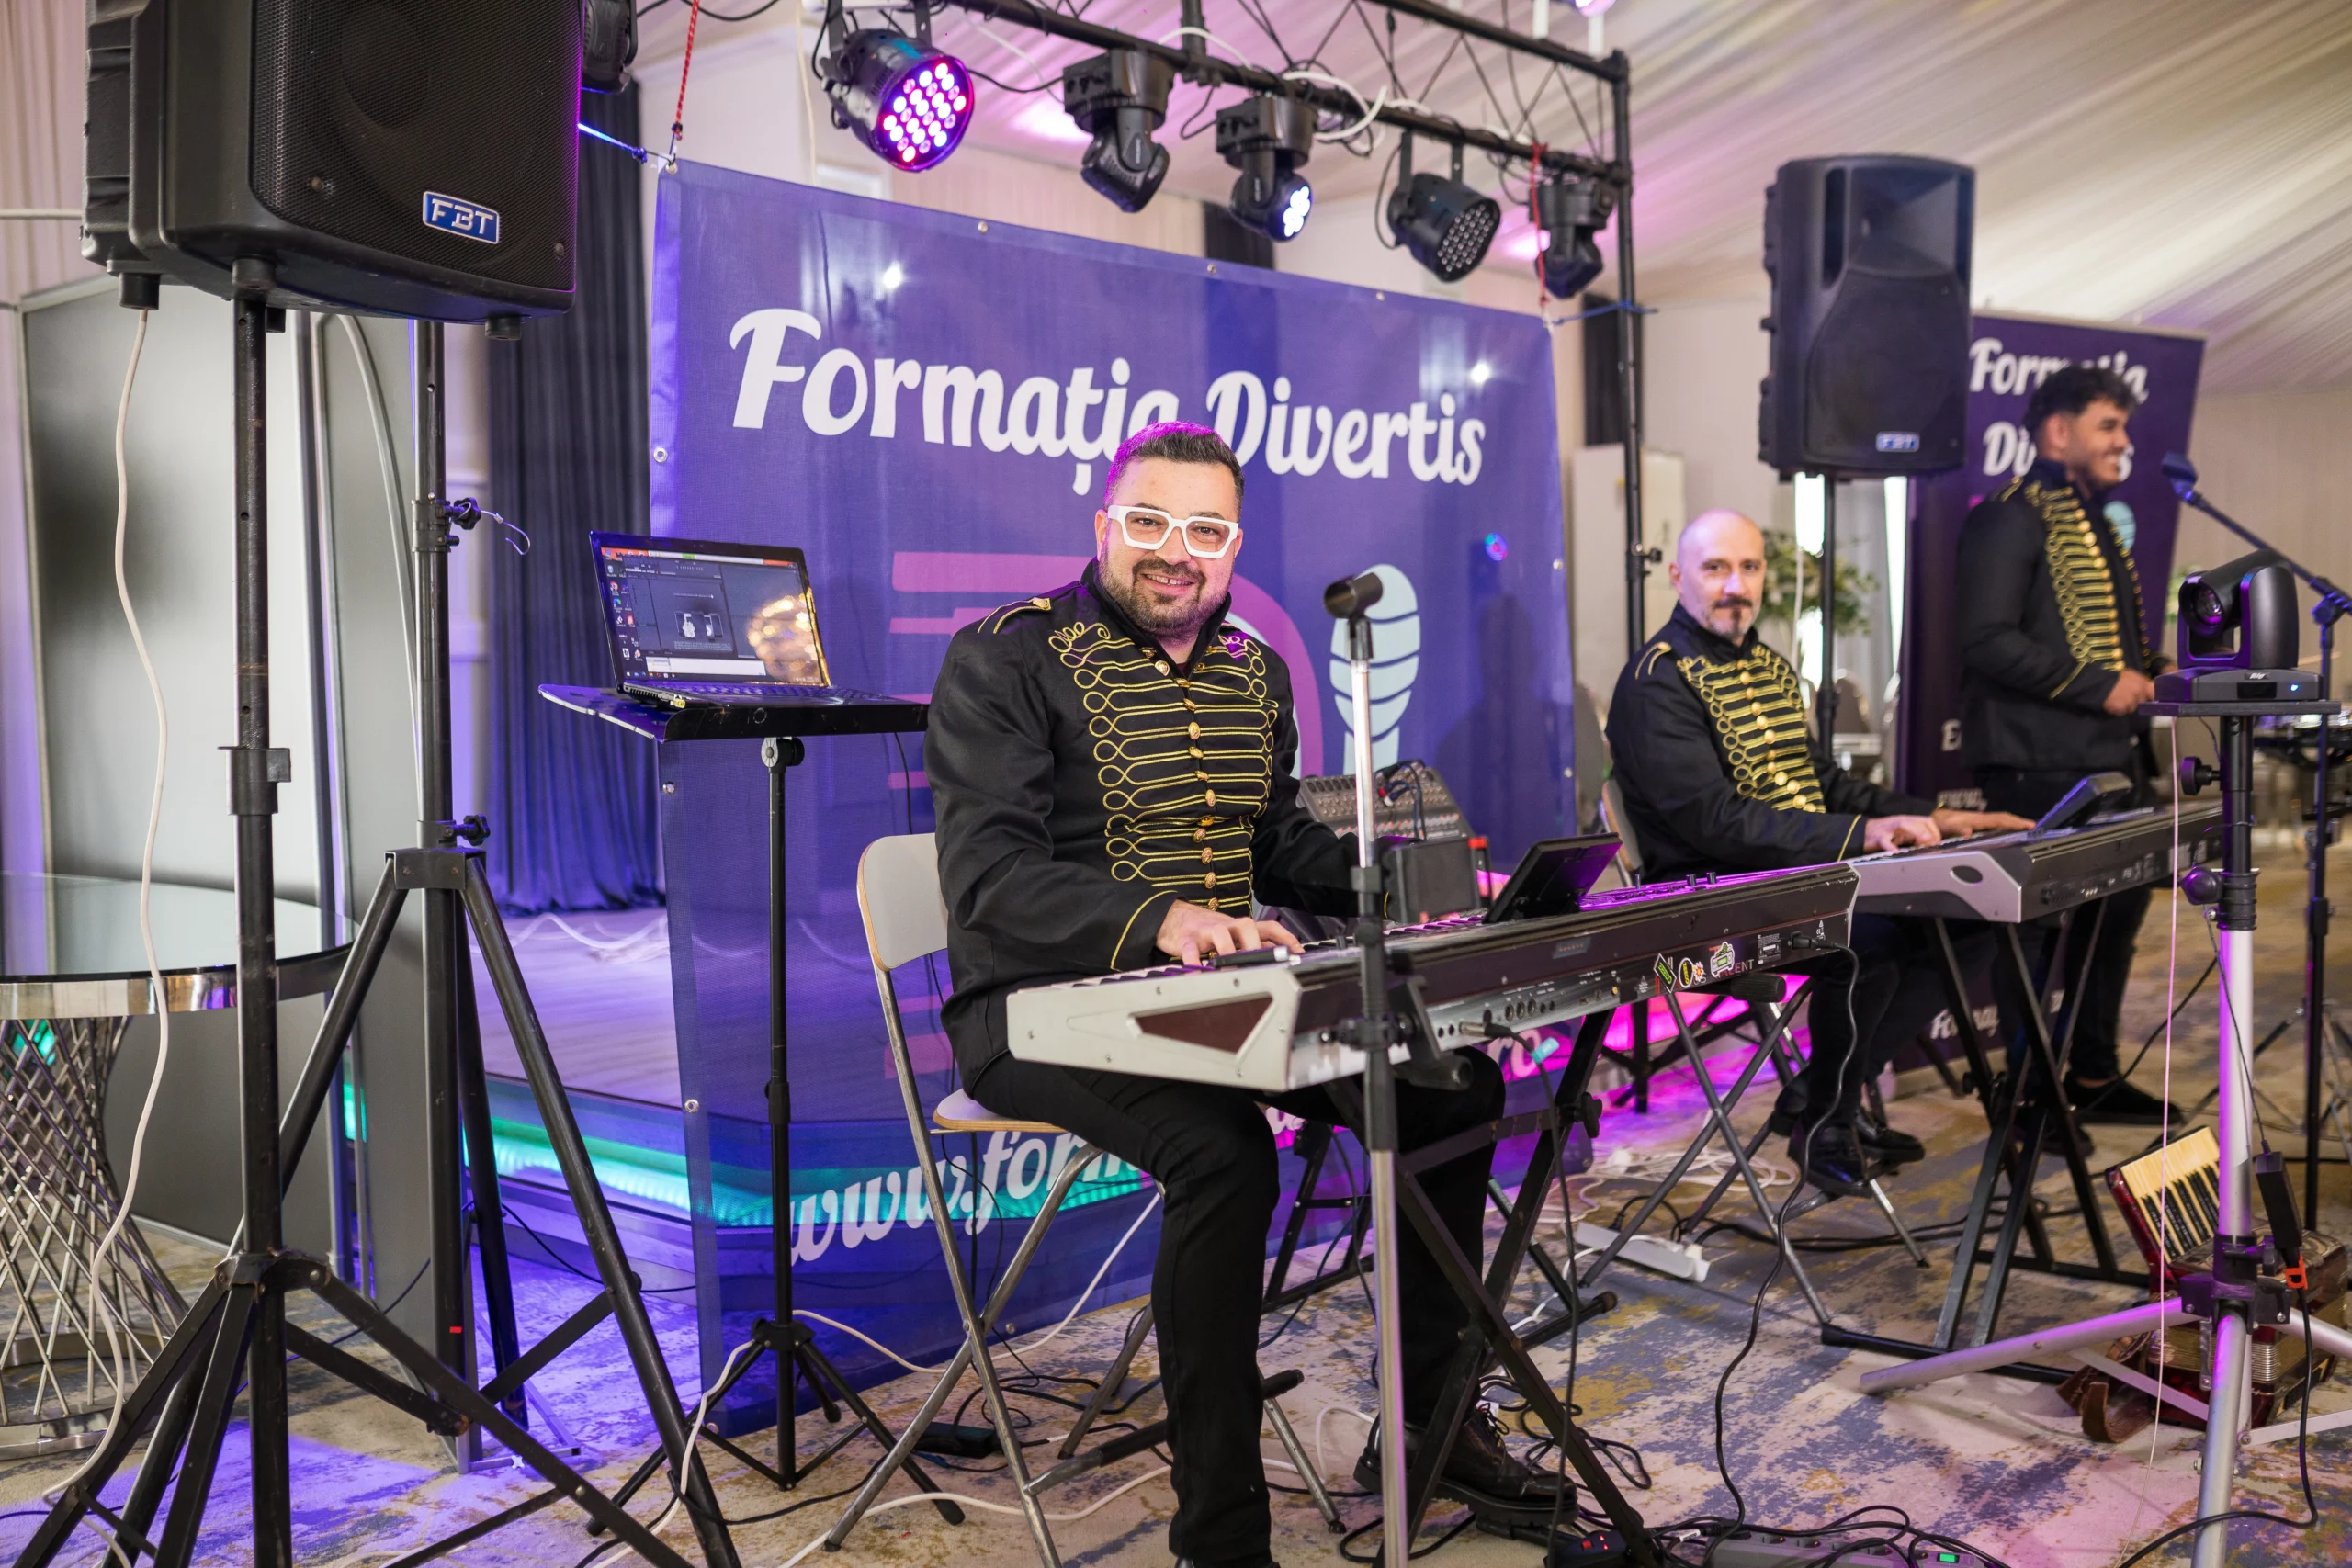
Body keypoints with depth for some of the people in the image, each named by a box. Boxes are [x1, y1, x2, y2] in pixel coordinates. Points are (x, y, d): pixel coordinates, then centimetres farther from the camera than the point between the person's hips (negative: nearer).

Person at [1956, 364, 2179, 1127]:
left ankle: (2093, 1074, 26)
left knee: (2119, 905, 14)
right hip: (2042, 767, -10)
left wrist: (2148, 671, 11)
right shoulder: (2013, 516, -10)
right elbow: (1989, 641, -21)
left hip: (2111, 758, 10)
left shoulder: (2093, 519, 22)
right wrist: (2099, 686, -19)